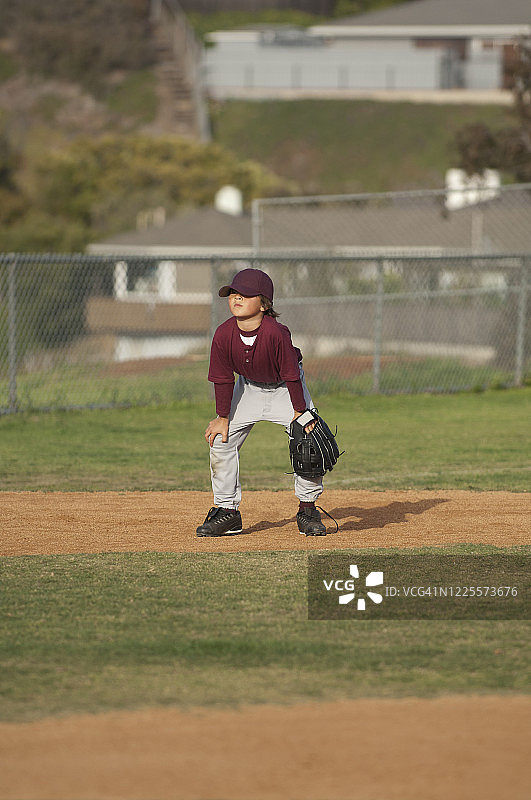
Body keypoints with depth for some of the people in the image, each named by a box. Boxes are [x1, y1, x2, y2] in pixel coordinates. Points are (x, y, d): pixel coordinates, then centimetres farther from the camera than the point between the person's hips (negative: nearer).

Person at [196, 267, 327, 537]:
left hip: (284, 388, -3)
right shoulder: (224, 335, -24)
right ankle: (227, 511, 6)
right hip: (249, 388, 3)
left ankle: (307, 510, 0)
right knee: (221, 440, -6)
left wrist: (299, 412, -19)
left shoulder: (276, 333, -34)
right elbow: (223, 379, -10)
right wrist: (223, 417, -7)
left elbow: (291, 374, -24)